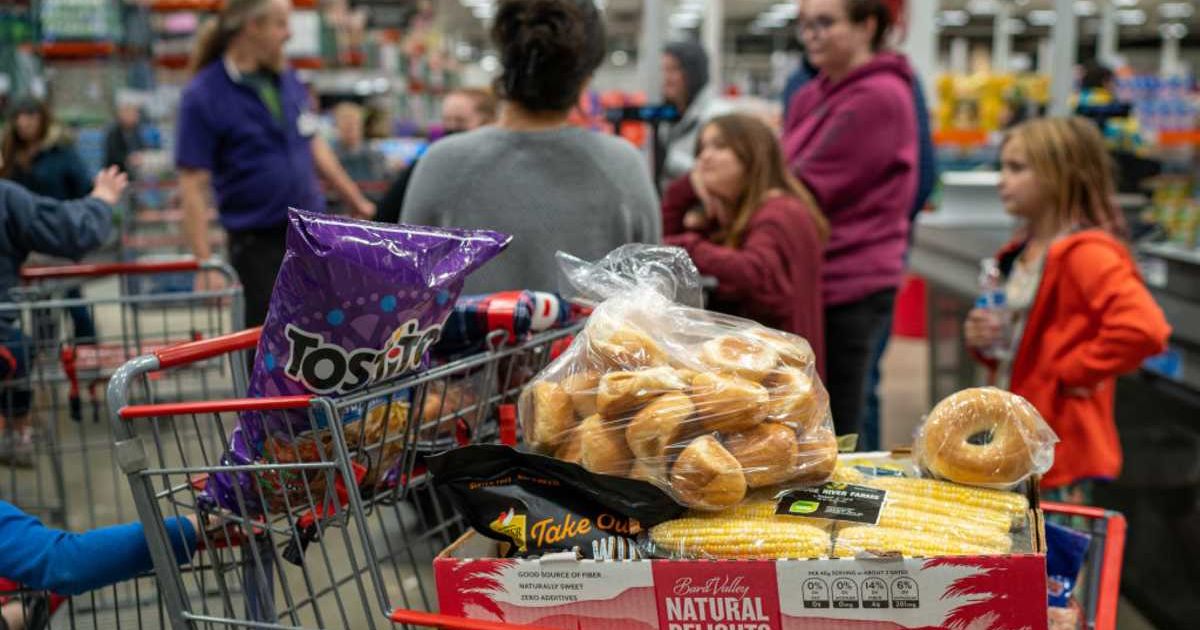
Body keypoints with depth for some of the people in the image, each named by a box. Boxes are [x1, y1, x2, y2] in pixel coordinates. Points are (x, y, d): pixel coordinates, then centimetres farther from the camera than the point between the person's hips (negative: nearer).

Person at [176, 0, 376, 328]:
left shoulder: (287, 79, 6)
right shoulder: (203, 96, -12)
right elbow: (193, 187, -14)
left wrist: (355, 200, 24)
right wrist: (205, 264, -19)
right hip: (258, 243, -5)